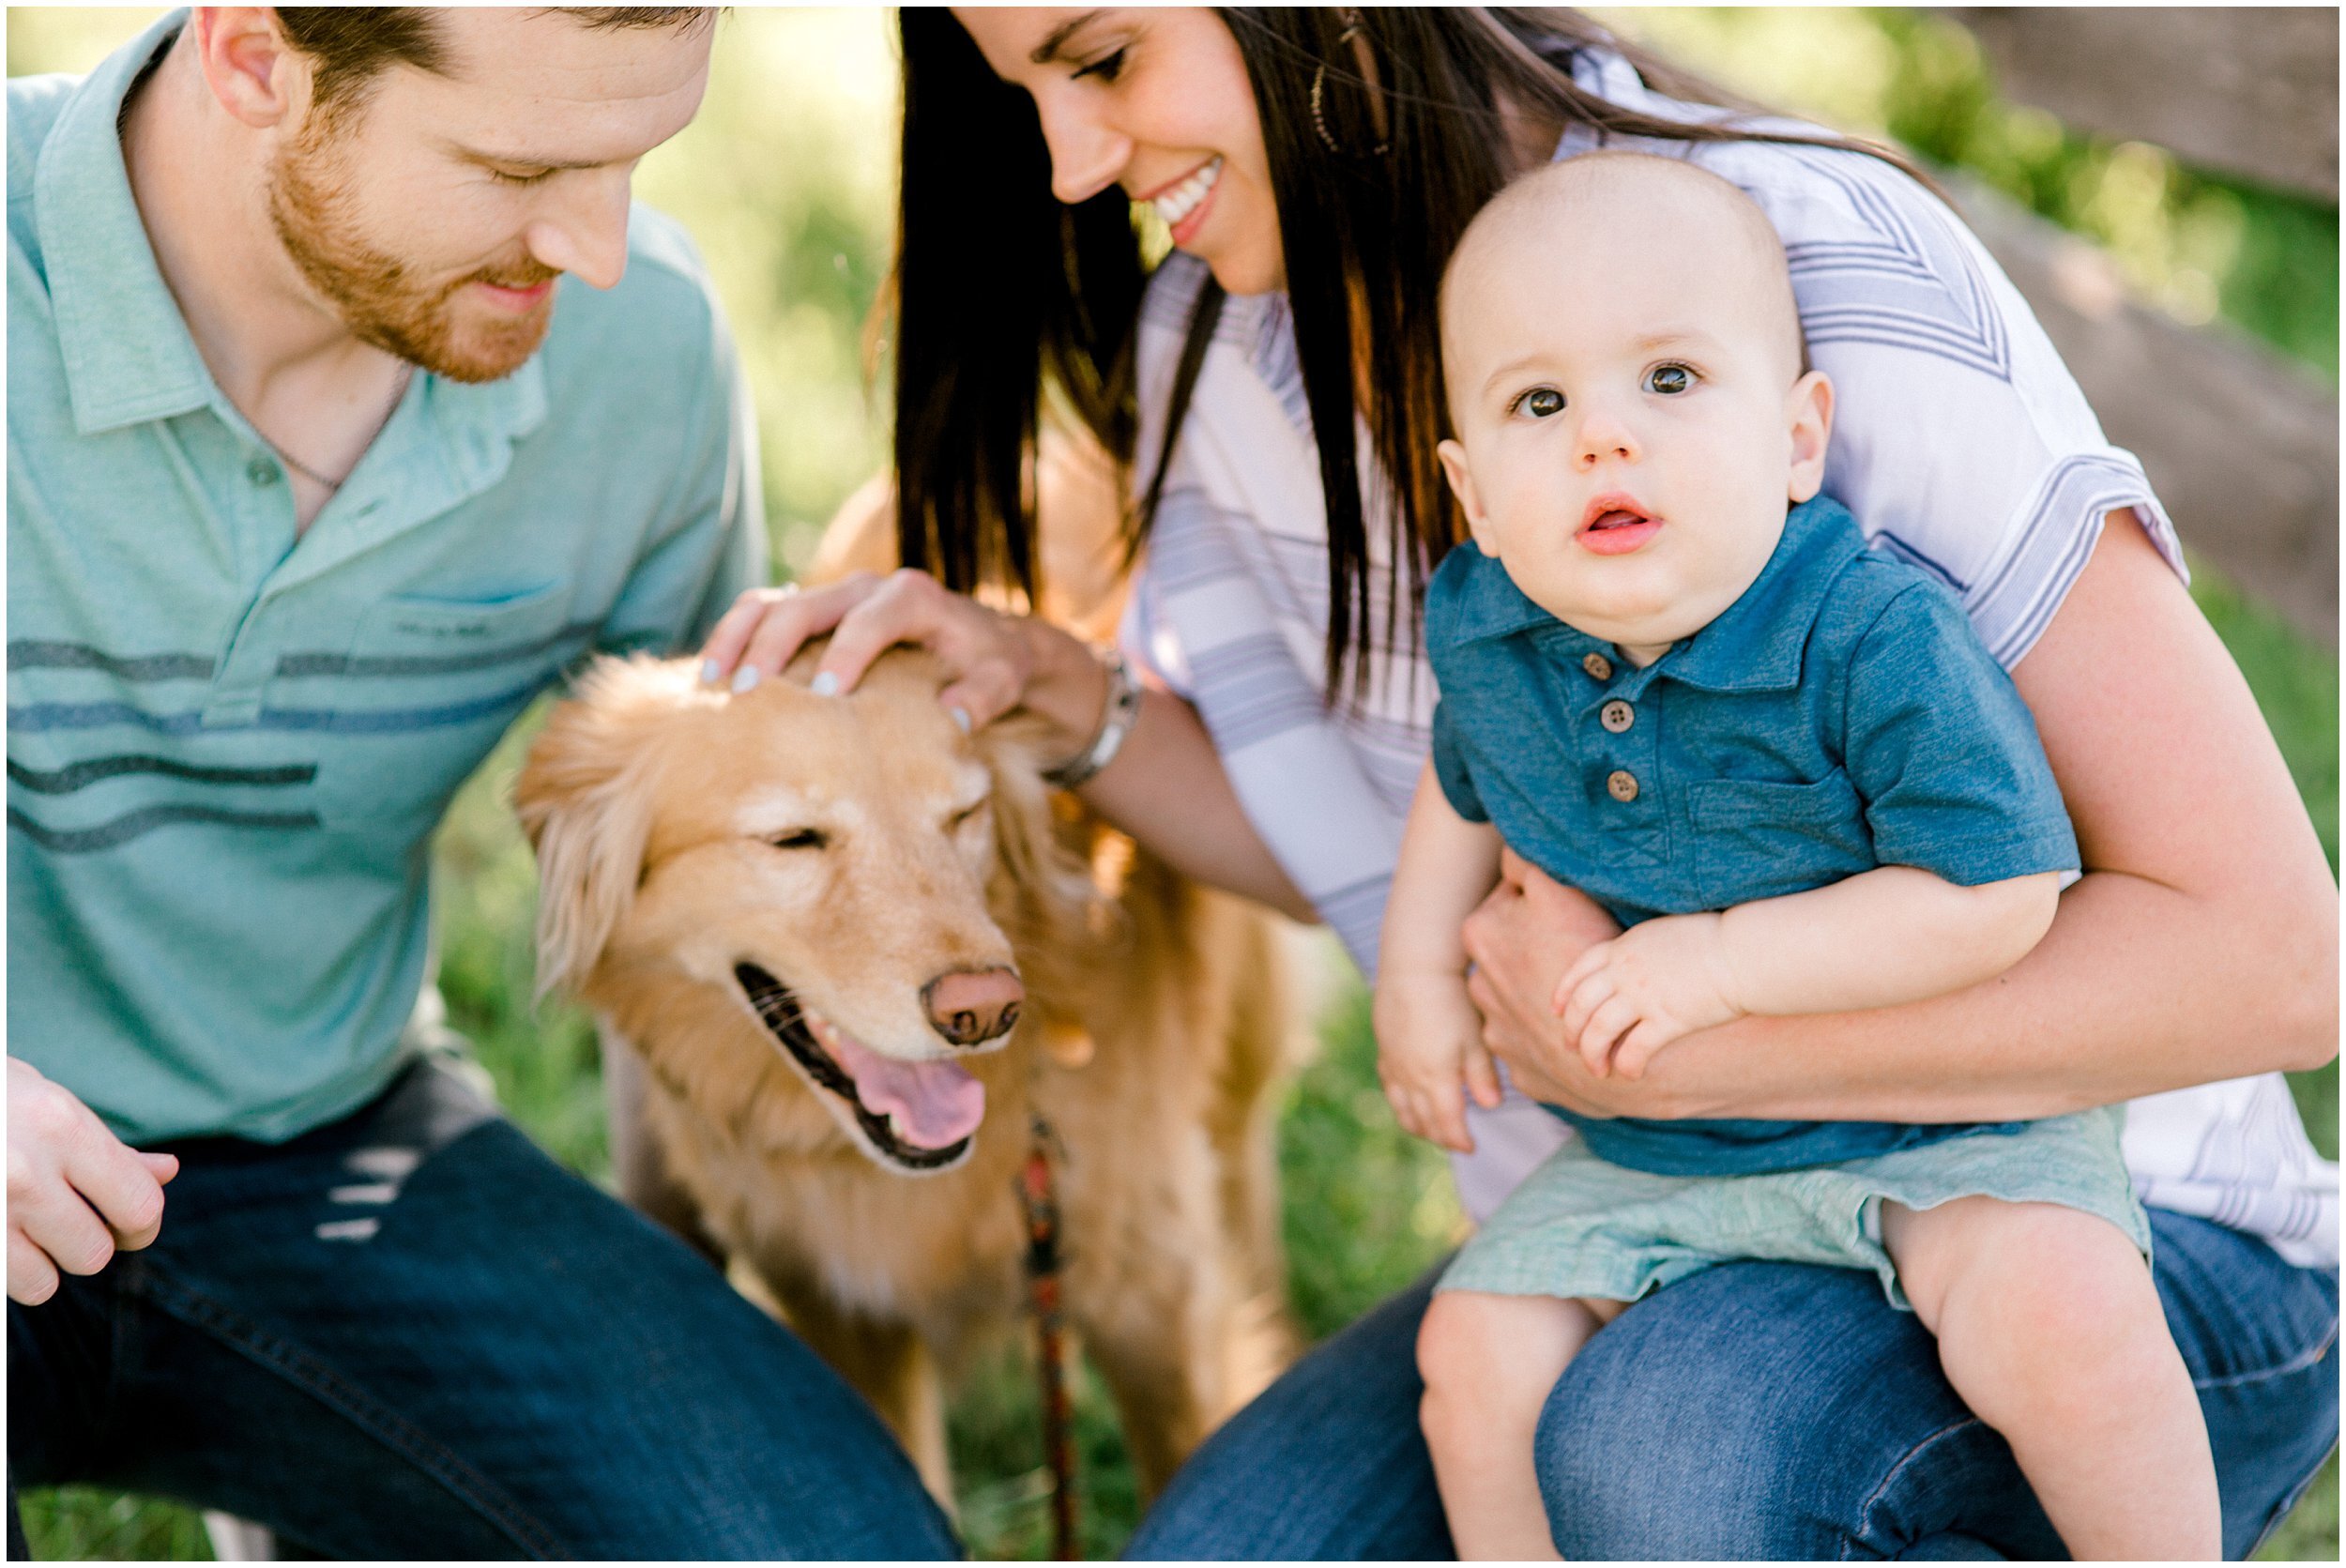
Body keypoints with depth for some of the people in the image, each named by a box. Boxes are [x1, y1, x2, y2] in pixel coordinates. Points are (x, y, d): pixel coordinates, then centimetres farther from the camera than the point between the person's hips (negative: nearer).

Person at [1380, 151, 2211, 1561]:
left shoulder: (1879, 638, -24)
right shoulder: (1483, 630, -6)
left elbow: (1997, 900, -25)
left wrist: (1727, 962, -27)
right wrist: (1418, 967, 8)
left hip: (1935, 1126, -5)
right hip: (1649, 1164, 5)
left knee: (2057, 1313, -28)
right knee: (1478, 1351, -8)